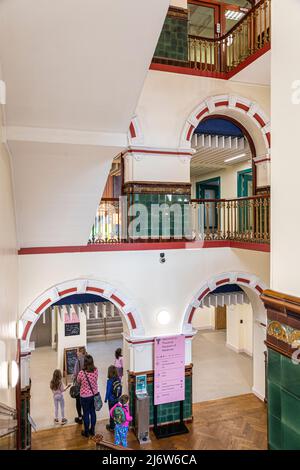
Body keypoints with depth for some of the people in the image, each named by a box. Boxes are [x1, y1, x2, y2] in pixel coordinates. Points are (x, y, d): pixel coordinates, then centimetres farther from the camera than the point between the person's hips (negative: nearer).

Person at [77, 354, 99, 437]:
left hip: (85, 396, -3)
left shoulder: (81, 373, -28)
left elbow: (78, 382, -6)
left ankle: (86, 432, 33)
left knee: (86, 414, 15)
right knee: (93, 412, 20)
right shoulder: (96, 370, -17)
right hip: (94, 394, 3)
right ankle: (92, 430, 36)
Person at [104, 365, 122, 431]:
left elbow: (108, 391, -17)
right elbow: (120, 389, 2)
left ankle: (112, 427, 26)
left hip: (111, 400, -5)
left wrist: (106, 399, -3)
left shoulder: (109, 381, -24)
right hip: (117, 399, 5)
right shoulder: (118, 379, -9)